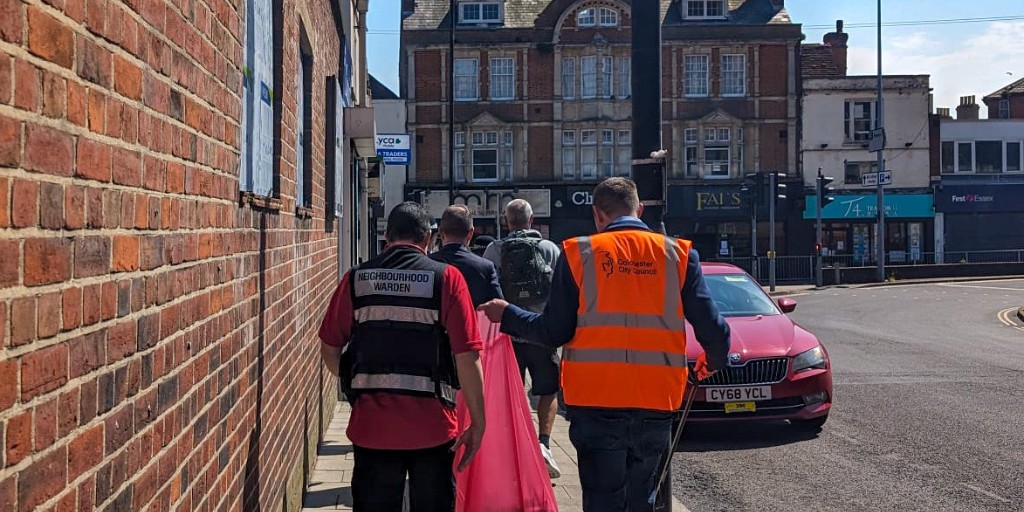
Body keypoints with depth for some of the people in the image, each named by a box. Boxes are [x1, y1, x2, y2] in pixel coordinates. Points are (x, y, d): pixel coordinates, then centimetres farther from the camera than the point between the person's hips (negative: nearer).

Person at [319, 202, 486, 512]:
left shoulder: (356, 279, 0)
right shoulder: (447, 278, -6)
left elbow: (329, 349, 6)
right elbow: (467, 358, -11)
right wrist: (478, 423, -3)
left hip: (371, 425, 2)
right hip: (432, 427, -1)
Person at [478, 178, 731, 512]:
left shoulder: (578, 254, -1)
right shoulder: (678, 254, 2)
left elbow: (554, 332, -2)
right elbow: (713, 329, -1)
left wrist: (506, 316, 16)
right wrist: (714, 362, 22)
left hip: (596, 400, -2)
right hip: (656, 401, 2)